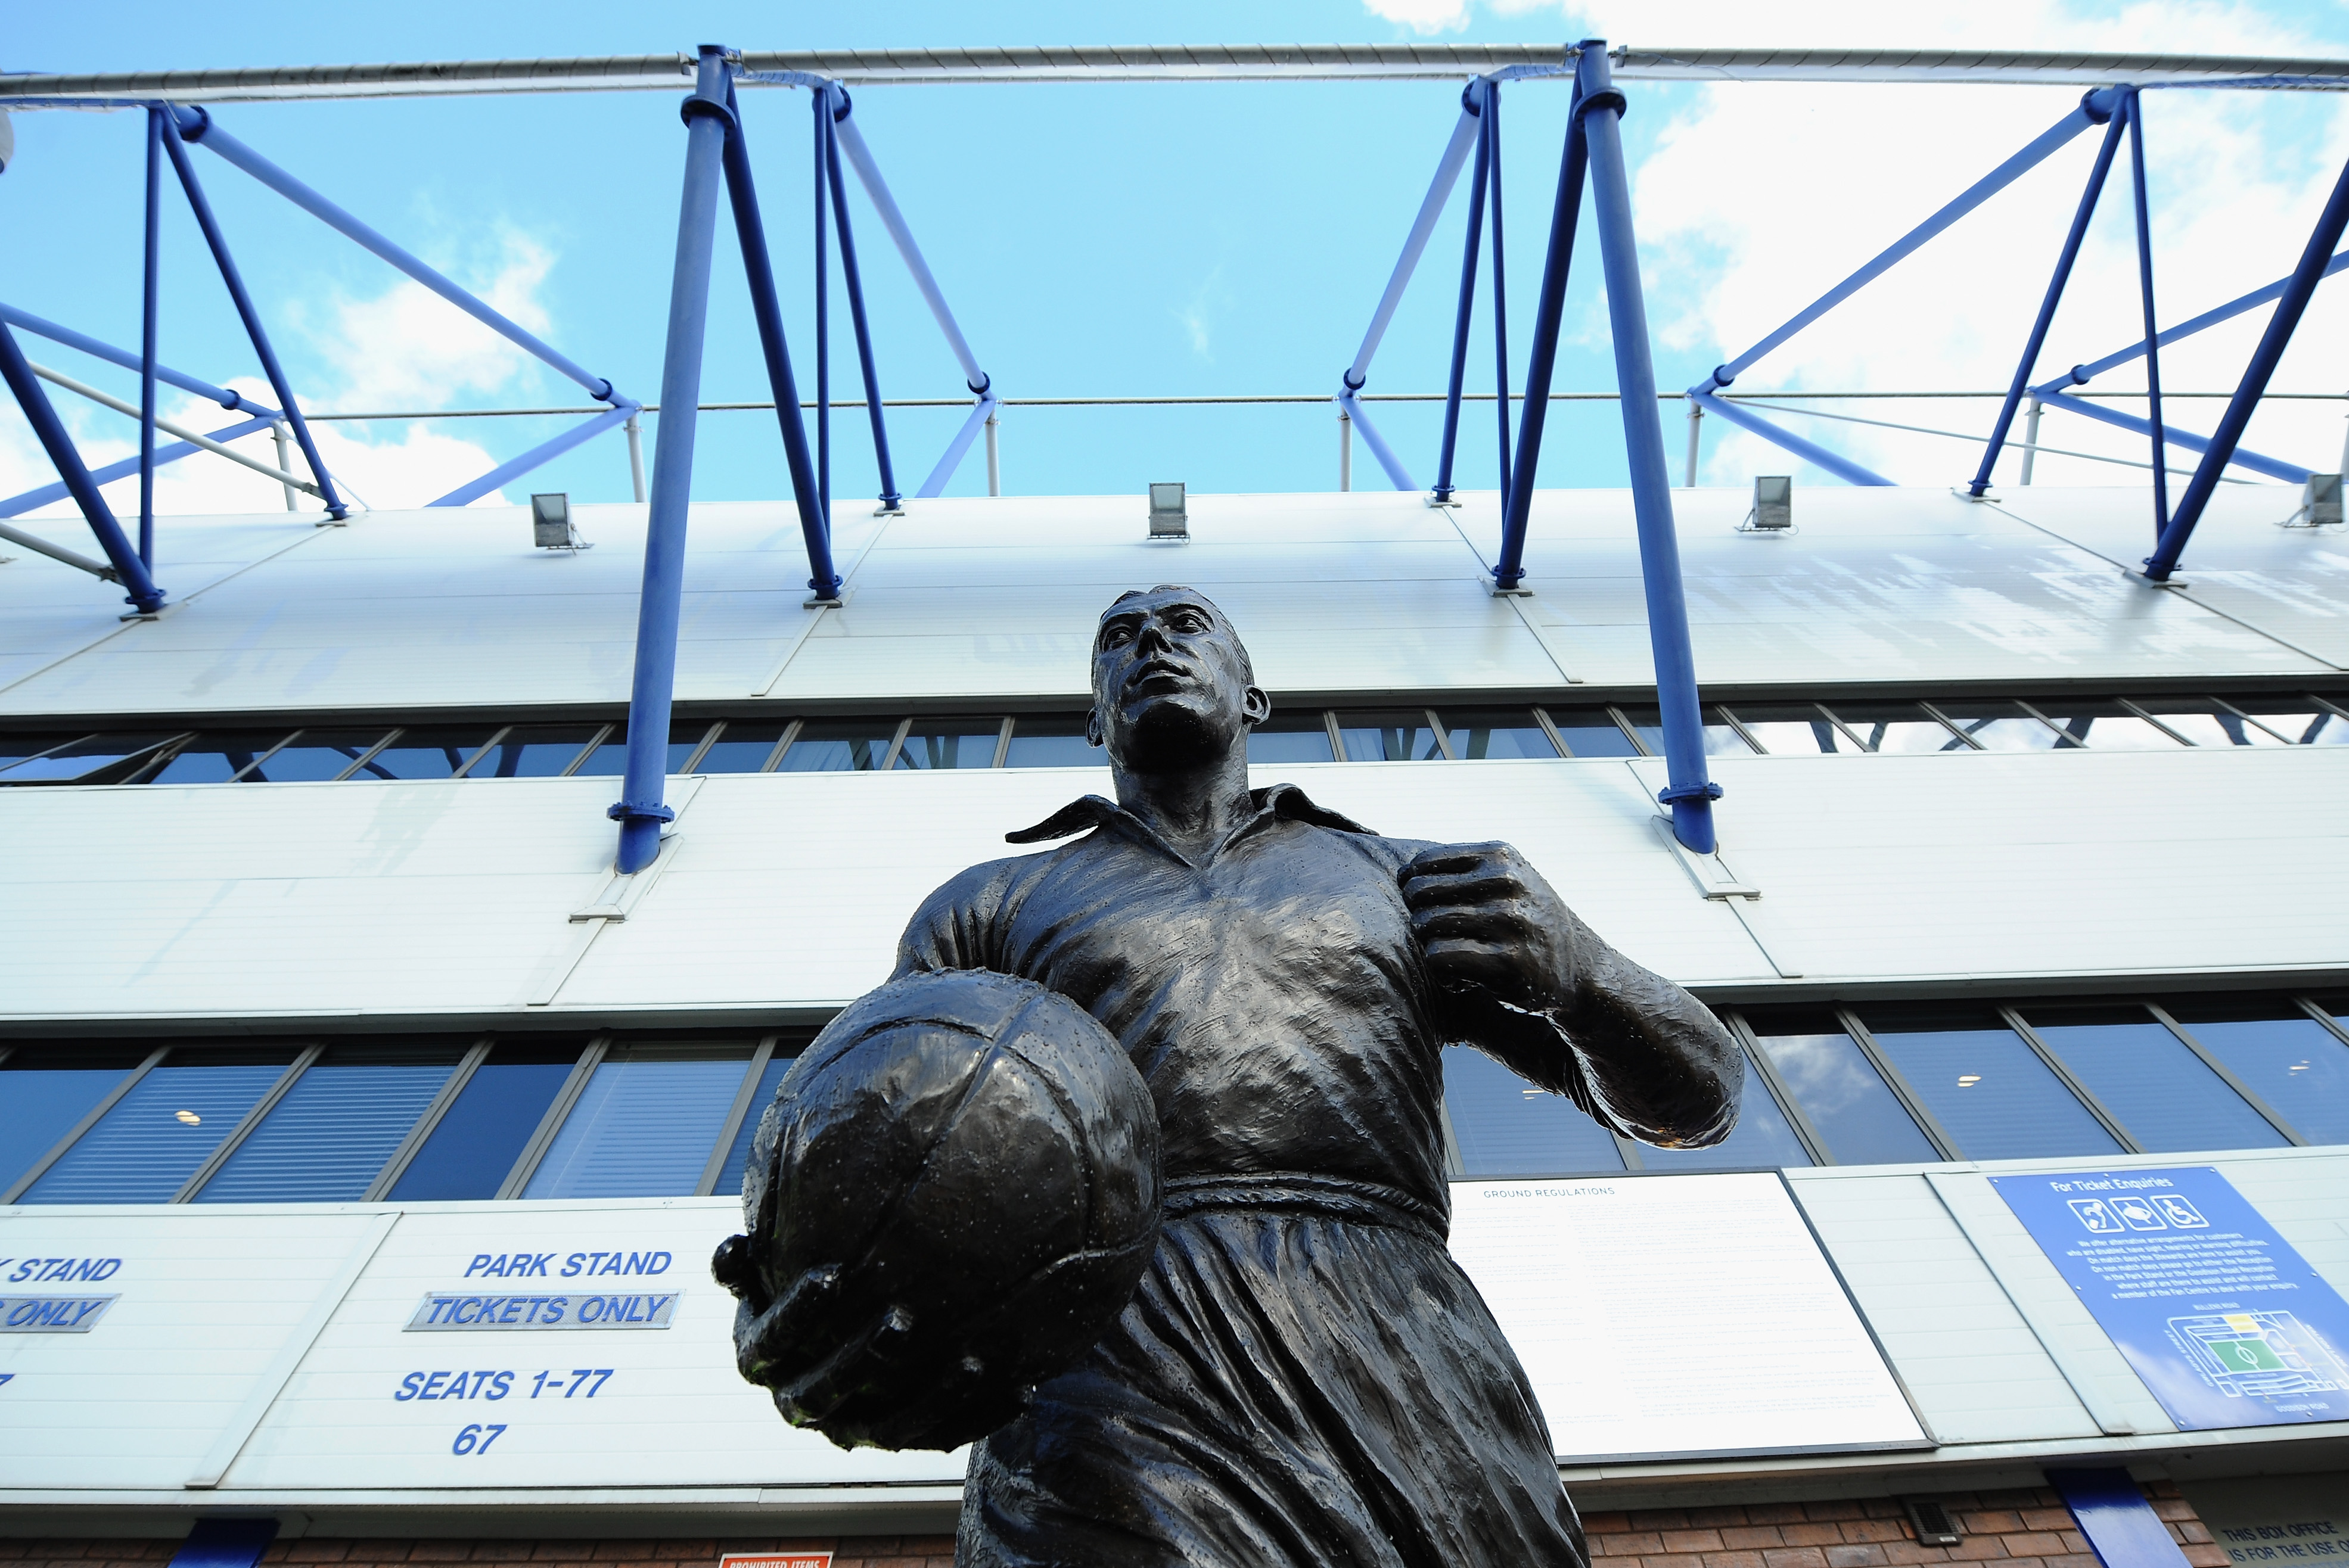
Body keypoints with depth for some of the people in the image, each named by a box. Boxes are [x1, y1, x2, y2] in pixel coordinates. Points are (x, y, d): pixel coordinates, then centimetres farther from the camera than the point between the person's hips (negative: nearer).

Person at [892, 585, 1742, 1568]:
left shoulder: (1408, 881, 19)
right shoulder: (993, 905, 20)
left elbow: (1695, 1102, 17)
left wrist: (1573, 968, -5)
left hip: (1406, 1366, 3)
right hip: (1114, 1401, -2)